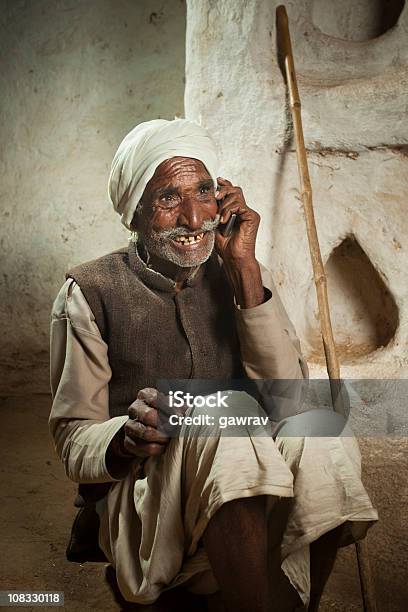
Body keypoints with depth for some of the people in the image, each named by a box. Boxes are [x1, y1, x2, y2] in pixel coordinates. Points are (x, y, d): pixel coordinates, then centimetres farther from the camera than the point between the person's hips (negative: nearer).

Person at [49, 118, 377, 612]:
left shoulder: (240, 277, 6)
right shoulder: (90, 293, -3)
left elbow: (291, 398, -8)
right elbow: (72, 438, -7)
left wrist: (245, 269, -13)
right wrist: (127, 441, -31)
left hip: (246, 505, 4)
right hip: (140, 501, -3)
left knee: (318, 433, -28)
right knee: (229, 415, -33)